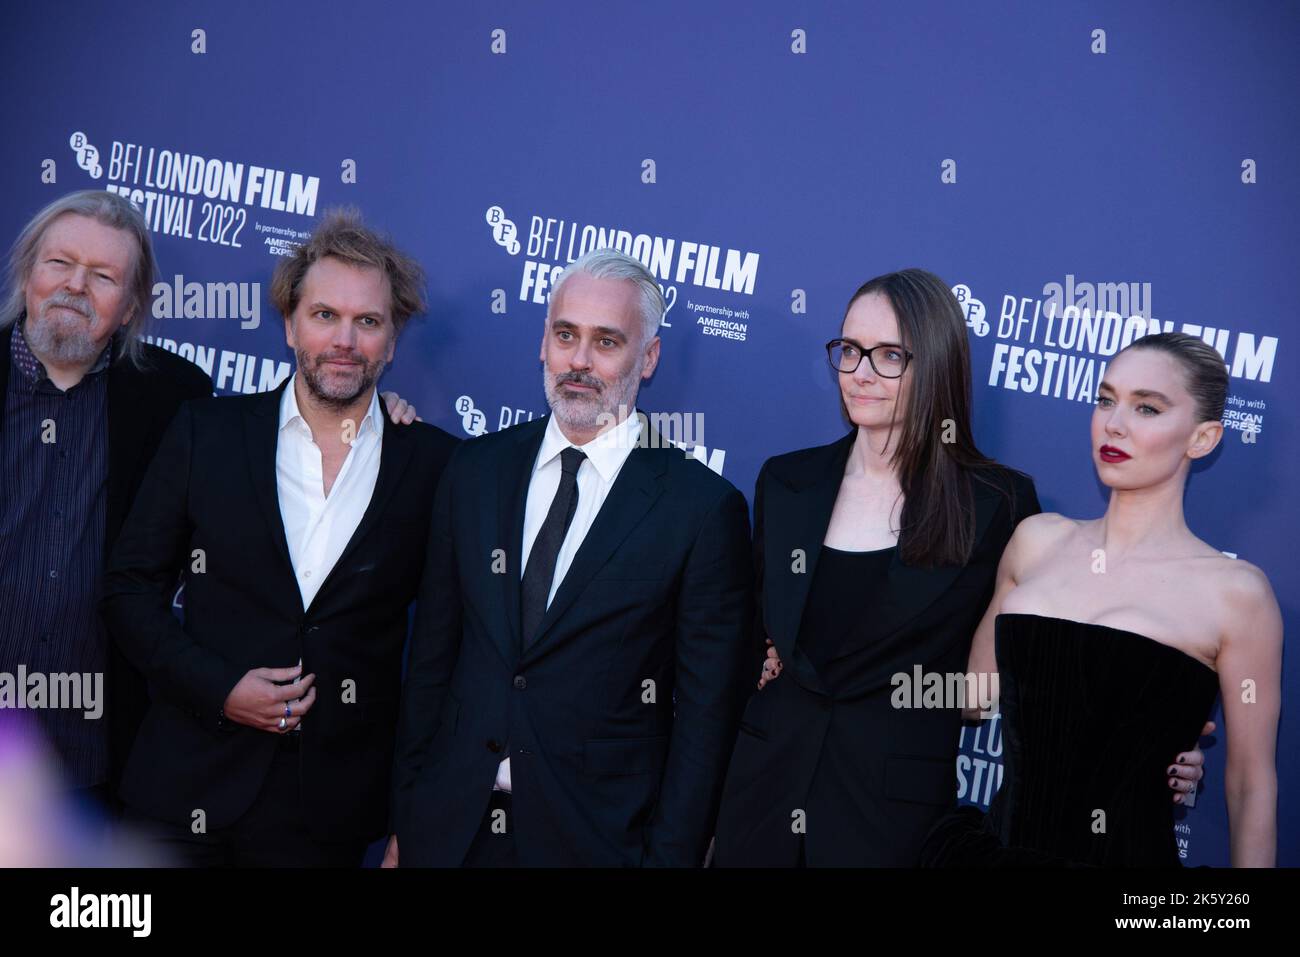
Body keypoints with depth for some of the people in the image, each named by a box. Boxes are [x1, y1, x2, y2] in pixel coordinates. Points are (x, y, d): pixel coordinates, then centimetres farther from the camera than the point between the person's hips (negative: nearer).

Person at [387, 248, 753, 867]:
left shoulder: (704, 507, -9)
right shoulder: (475, 469, 3)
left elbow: (705, 712, -7)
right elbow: (431, 654, 6)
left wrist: (670, 855, -9)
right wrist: (404, 819, 6)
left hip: (600, 838, -3)